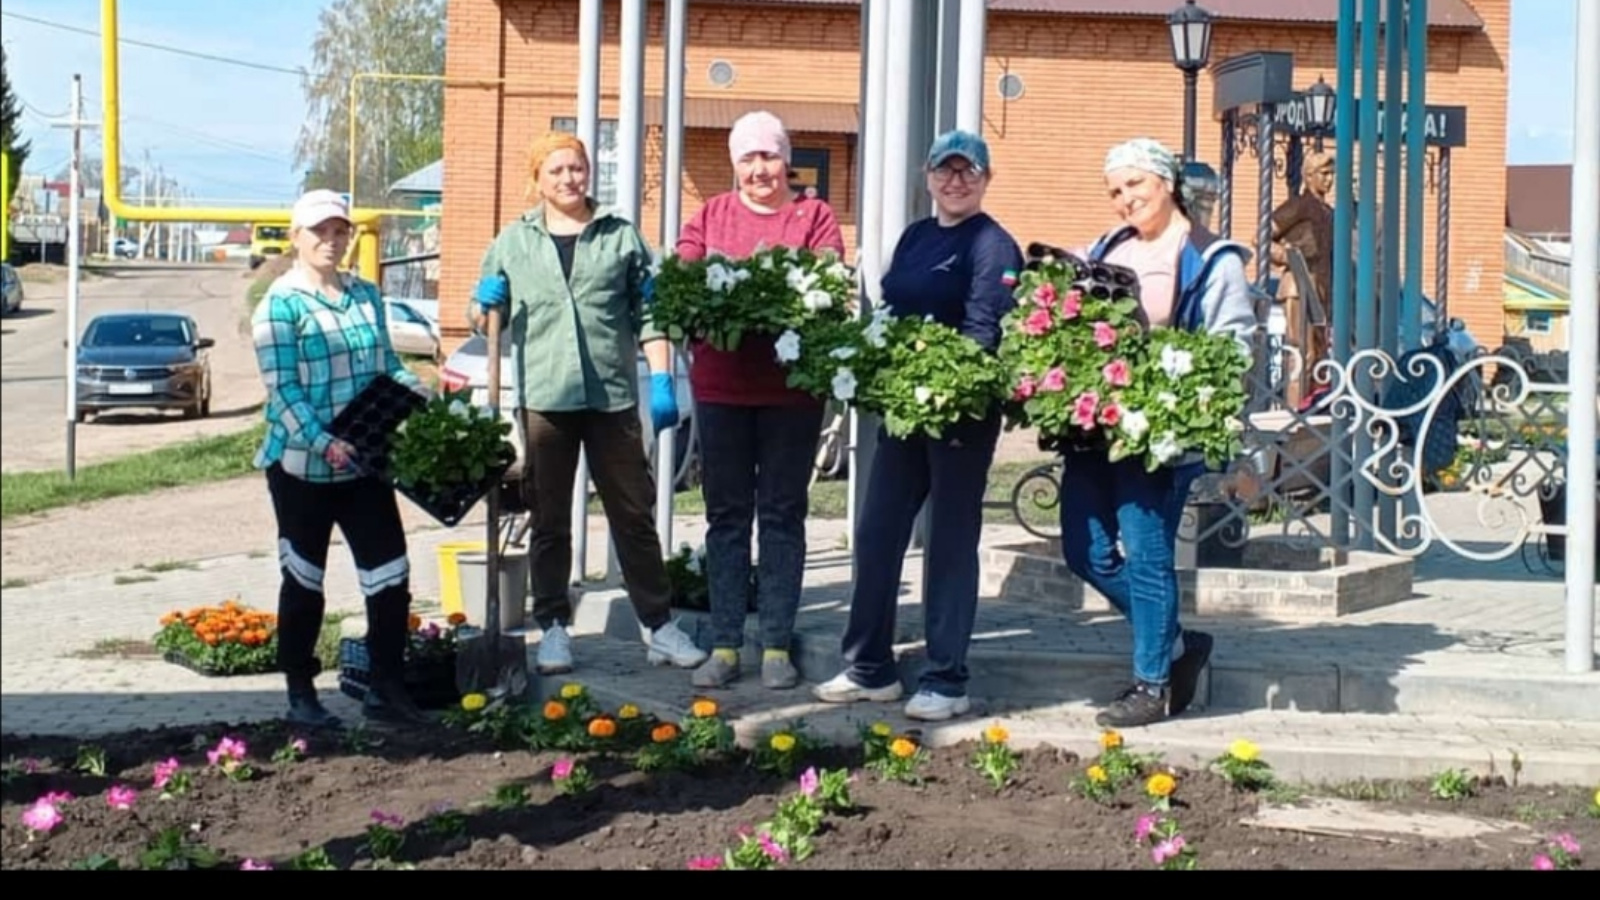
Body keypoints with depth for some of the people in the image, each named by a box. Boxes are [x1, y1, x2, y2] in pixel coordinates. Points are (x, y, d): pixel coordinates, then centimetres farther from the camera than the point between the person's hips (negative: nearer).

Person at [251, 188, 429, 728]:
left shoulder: (365, 295, 10)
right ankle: (301, 694, 19)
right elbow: (283, 389, -15)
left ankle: (386, 689, 14)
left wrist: (422, 396, -3)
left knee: (390, 577, 3)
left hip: (365, 464, 5)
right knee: (304, 582, 7)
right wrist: (324, 443, -26)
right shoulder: (281, 304, -9)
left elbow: (386, 366, 16)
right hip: (302, 466, -5)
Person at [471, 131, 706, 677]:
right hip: (543, 398, 1)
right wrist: (484, 305, -10)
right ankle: (554, 628, 16)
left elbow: (649, 315, 7)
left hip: (613, 396, 0)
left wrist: (661, 381, -2)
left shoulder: (621, 237, 8)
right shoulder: (513, 242, 9)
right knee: (549, 520, 7)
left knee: (634, 514, 5)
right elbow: (482, 319, 13)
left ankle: (659, 626, 12)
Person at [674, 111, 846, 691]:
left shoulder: (815, 217, 5)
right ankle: (724, 646, 12)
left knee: (783, 515, 5)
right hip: (720, 385, 2)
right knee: (726, 516, 6)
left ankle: (777, 646, 11)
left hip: (792, 387, -2)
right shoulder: (711, 215, 11)